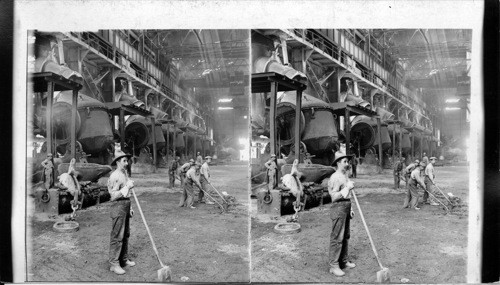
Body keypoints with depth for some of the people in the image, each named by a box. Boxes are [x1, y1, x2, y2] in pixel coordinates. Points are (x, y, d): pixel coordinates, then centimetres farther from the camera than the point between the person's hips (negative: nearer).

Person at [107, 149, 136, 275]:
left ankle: (124, 259, 26)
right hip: (118, 207, -9)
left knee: (126, 235, 15)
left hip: (125, 206, 9)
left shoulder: (125, 173, 14)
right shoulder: (114, 176, -15)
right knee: (117, 236, -4)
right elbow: (114, 196, -19)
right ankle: (114, 264, 3)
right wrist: (127, 187, -22)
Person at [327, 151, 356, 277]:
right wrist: (347, 188, -21)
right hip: (338, 208, -9)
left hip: (346, 207, 9)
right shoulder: (335, 177, -14)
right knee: (337, 238, -6)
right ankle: (334, 265, 0)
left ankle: (344, 261, 26)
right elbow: (334, 197, -20)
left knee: (346, 236, 15)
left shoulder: (345, 176, 16)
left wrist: (350, 209, 20)